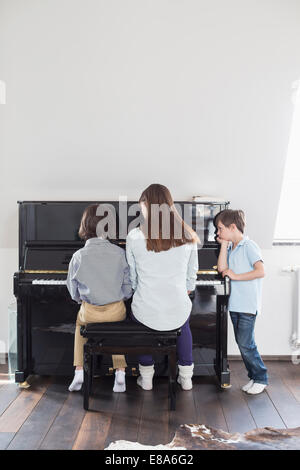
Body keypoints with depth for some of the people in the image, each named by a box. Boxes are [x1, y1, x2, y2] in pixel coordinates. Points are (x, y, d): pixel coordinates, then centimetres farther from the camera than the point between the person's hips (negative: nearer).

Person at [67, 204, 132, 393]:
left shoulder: (78, 256, -10)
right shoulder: (119, 253, -9)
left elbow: (74, 293, 1)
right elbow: (128, 289, -2)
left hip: (90, 313, 0)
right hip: (116, 311, 1)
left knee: (80, 321, 33)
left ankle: (79, 372, 23)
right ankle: (120, 374, 20)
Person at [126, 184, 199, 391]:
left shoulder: (134, 237, -9)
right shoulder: (187, 236, -4)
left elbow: (132, 279, 2)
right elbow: (191, 277, 6)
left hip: (146, 313, -1)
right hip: (177, 311, 1)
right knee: (183, 326, 36)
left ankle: (146, 378, 40)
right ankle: (186, 377, 41)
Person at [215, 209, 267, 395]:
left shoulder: (249, 246, -11)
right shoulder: (231, 247, 12)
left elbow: (261, 271, -21)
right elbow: (222, 269, -1)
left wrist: (236, 276, -16)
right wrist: (224, 244, 0)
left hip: (248, 305, -8)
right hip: (235, 304, 8)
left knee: (245, 344, -6)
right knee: (242, 343, 12)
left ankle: (261, 379, 10)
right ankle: (254, 377, 24)